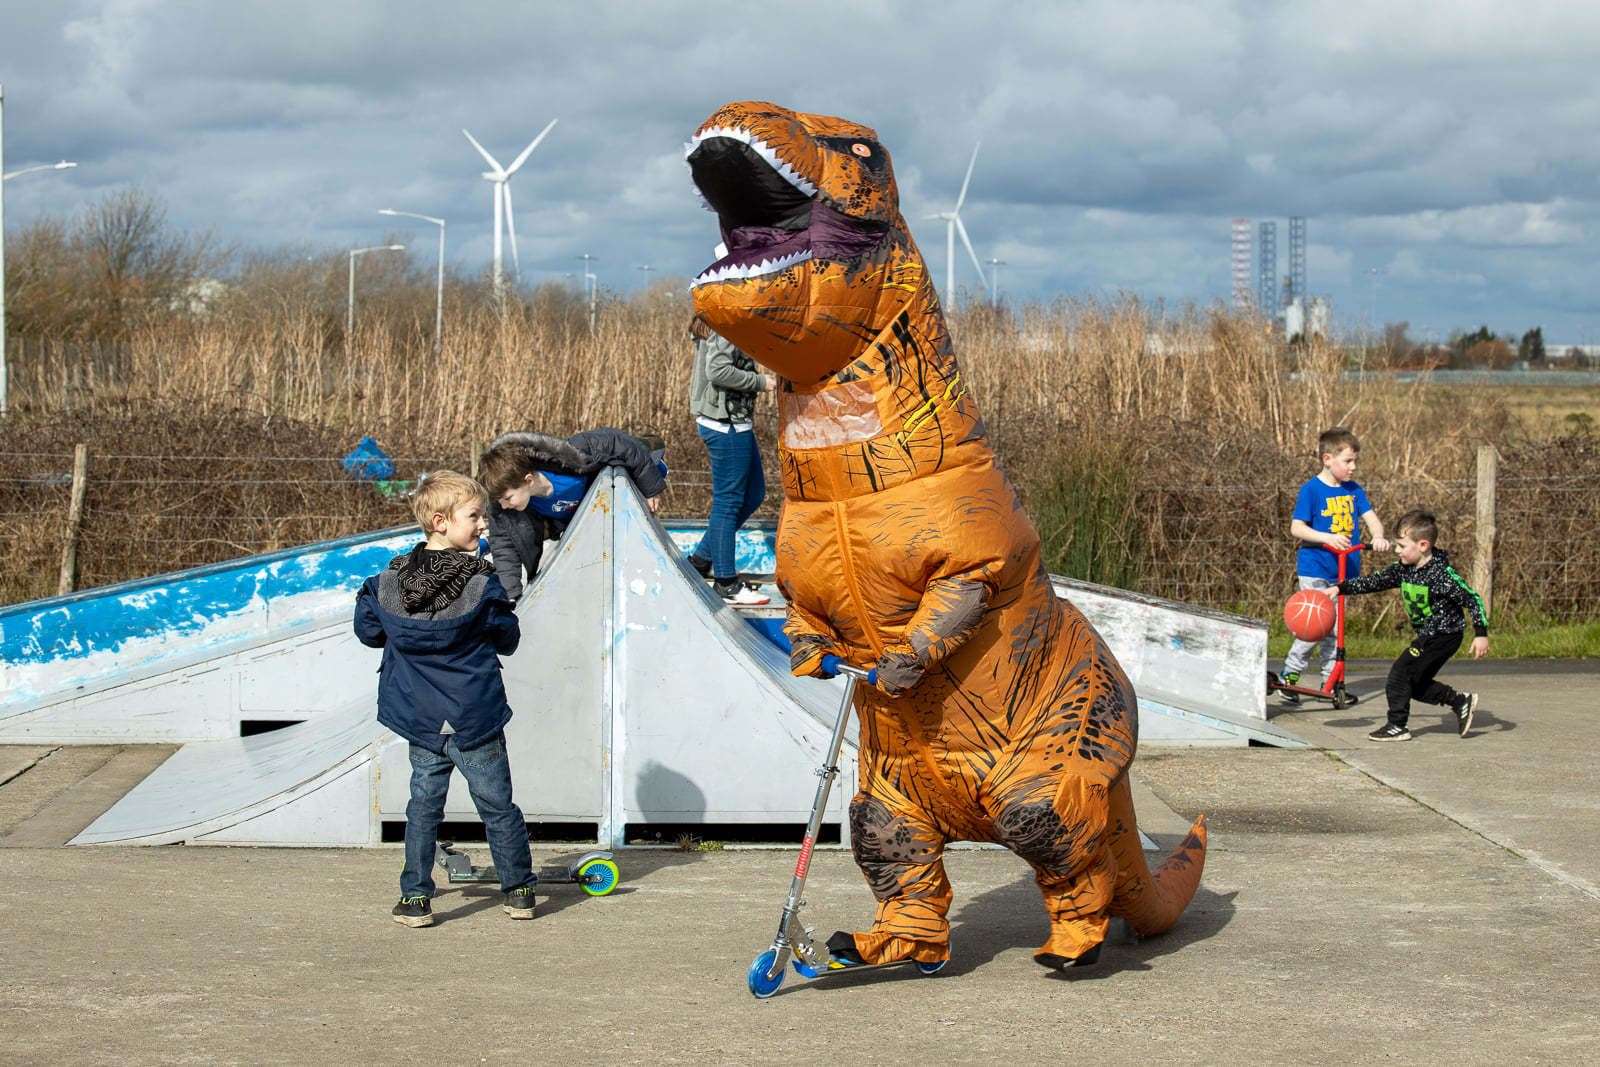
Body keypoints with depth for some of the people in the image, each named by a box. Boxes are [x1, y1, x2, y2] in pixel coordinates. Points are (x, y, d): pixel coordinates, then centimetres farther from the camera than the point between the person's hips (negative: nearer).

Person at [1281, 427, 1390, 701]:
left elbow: (1370, 517, 0)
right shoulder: (1312, 490, -10)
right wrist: (1328, 537, -27)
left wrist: (1378, 537, -22)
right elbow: (1296, 528, -14)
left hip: (1344, 569, 6)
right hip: (1314, 568, -6)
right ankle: (1290, 674, 3)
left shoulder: (1354, 490, 7)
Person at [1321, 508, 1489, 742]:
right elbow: (1374, 582, 5)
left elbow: (1473, 599, -19)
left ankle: (1397, 726, -2)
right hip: (1427, 635, 9)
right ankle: (1461, 701, 22)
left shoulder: (1442, 574, -22)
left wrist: (1481, 634, -21)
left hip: (1443, 634, -9)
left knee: (1400, 673, -10)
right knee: (1415, 684, 11)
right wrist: (1340, 588, -3)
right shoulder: (1403, 569, 1)